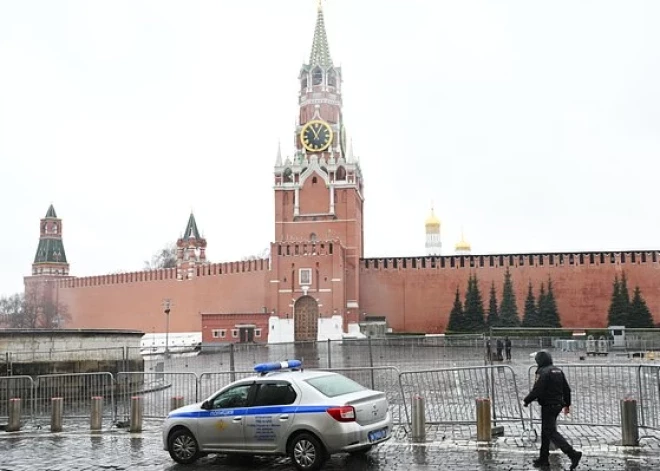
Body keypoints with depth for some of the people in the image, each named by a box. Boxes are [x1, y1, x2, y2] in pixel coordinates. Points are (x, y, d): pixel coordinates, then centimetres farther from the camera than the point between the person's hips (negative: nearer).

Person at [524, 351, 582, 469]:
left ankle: (573, 454, -17)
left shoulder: (543, 372, -16)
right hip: (558, 405, 9)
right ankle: (543, 459, 22)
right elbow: (567, 389, 14)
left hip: (548, 406, -9)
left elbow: (537, 391, -21)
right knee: (545, 431, 17)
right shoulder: (558, 371, 11)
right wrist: (567, 404, 23)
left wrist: (526, 400, -7)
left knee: (551, 432, -8)